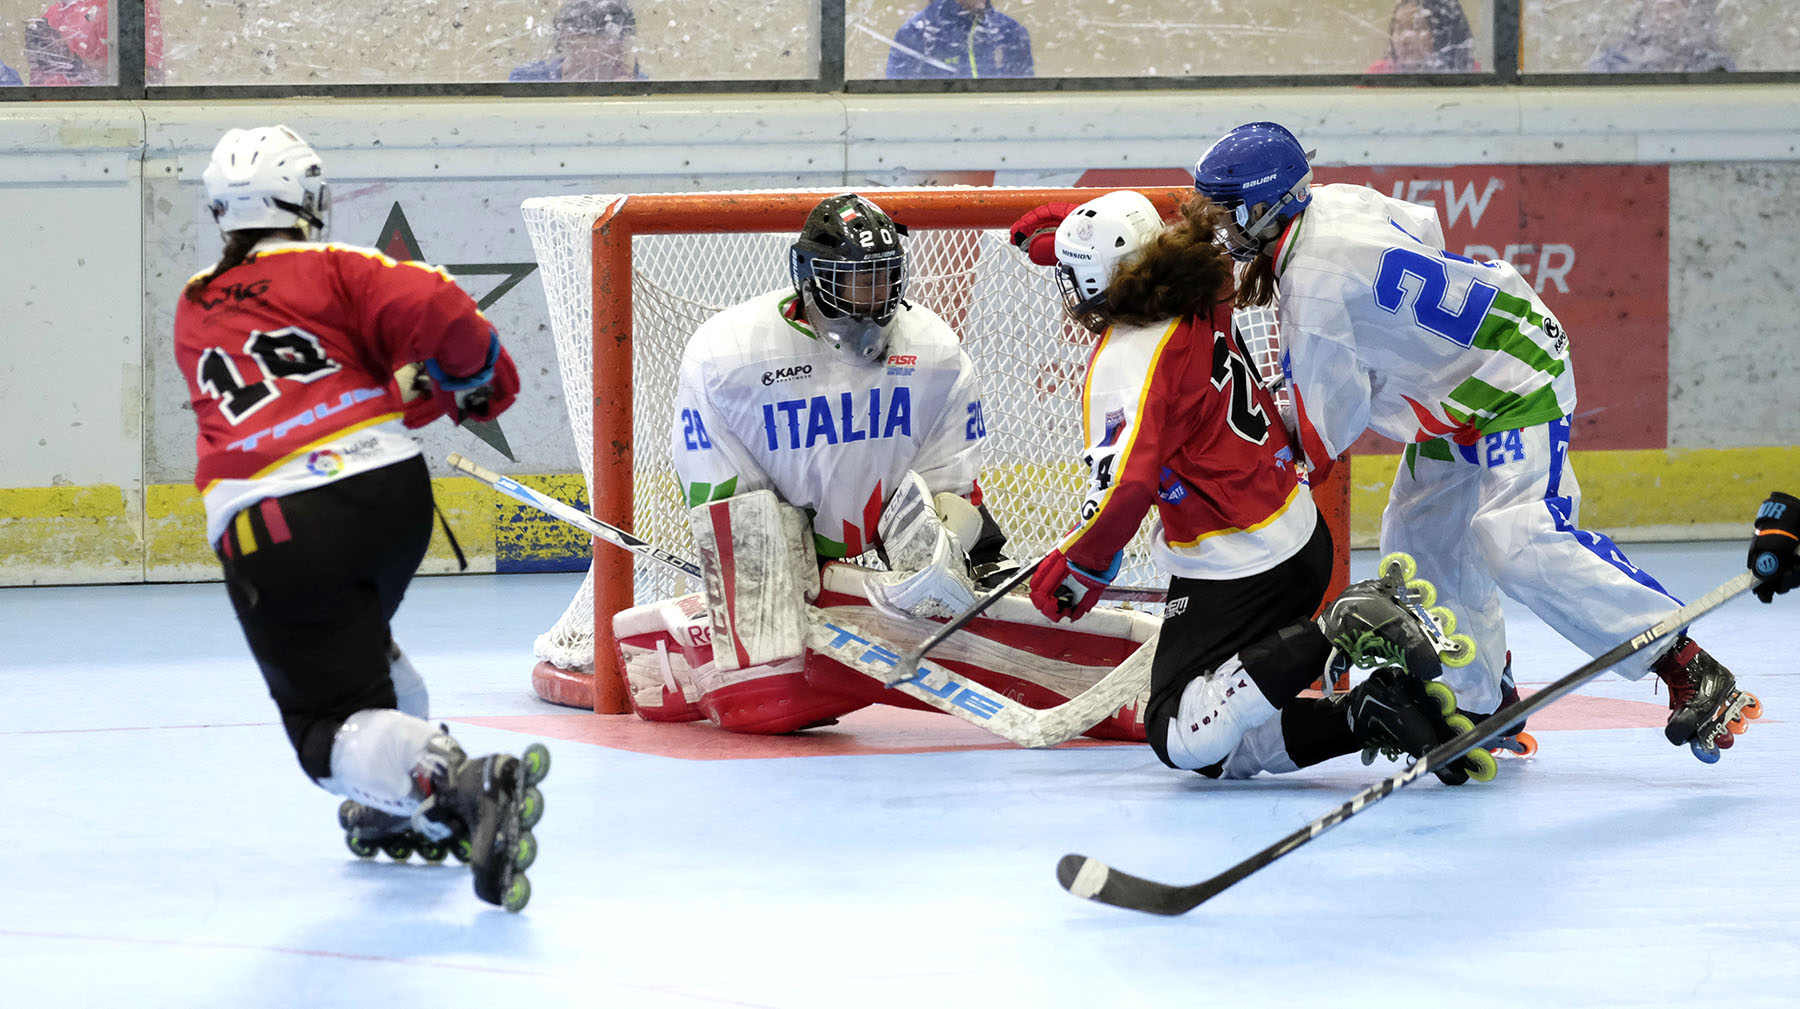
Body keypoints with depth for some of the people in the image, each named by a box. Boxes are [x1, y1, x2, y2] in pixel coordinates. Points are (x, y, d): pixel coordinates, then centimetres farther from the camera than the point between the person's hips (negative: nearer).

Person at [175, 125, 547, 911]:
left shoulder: (193, 313, 23)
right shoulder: (328, 270, 10)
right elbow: (435, 312, -5)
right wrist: (481, 375, 14)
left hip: (271, 533, -2)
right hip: (392, 487, 2)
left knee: (338, 726, -6)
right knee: (358, 639, 34)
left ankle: (457, 788, -33)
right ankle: (410, 814, 37)